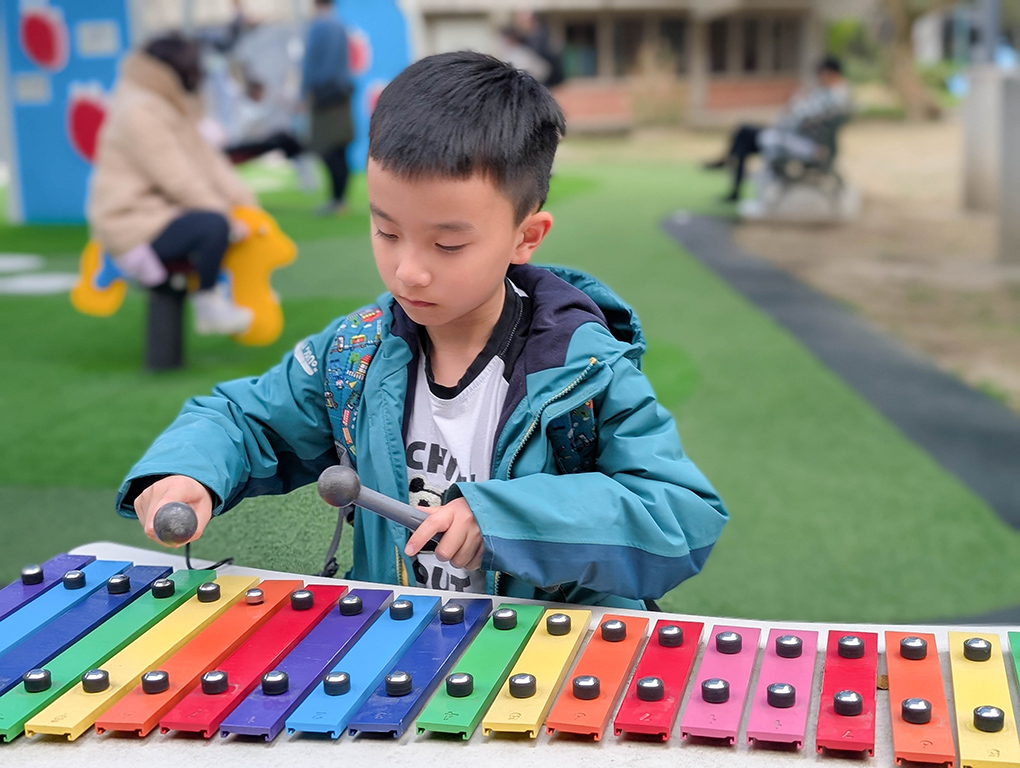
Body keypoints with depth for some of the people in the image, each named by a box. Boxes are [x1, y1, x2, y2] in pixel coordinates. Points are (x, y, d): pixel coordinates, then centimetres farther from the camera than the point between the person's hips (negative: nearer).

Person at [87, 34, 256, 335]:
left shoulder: (171, 106, 13)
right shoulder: (140, 113, -20)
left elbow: (204, 157, 8)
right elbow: (178, 180, -24)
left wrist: (243, 199, -1)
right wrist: (227, 214, -21)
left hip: (161, 211, 11)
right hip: (135, 227, -11)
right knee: (214, 225, -32)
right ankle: (207, 305, -14)